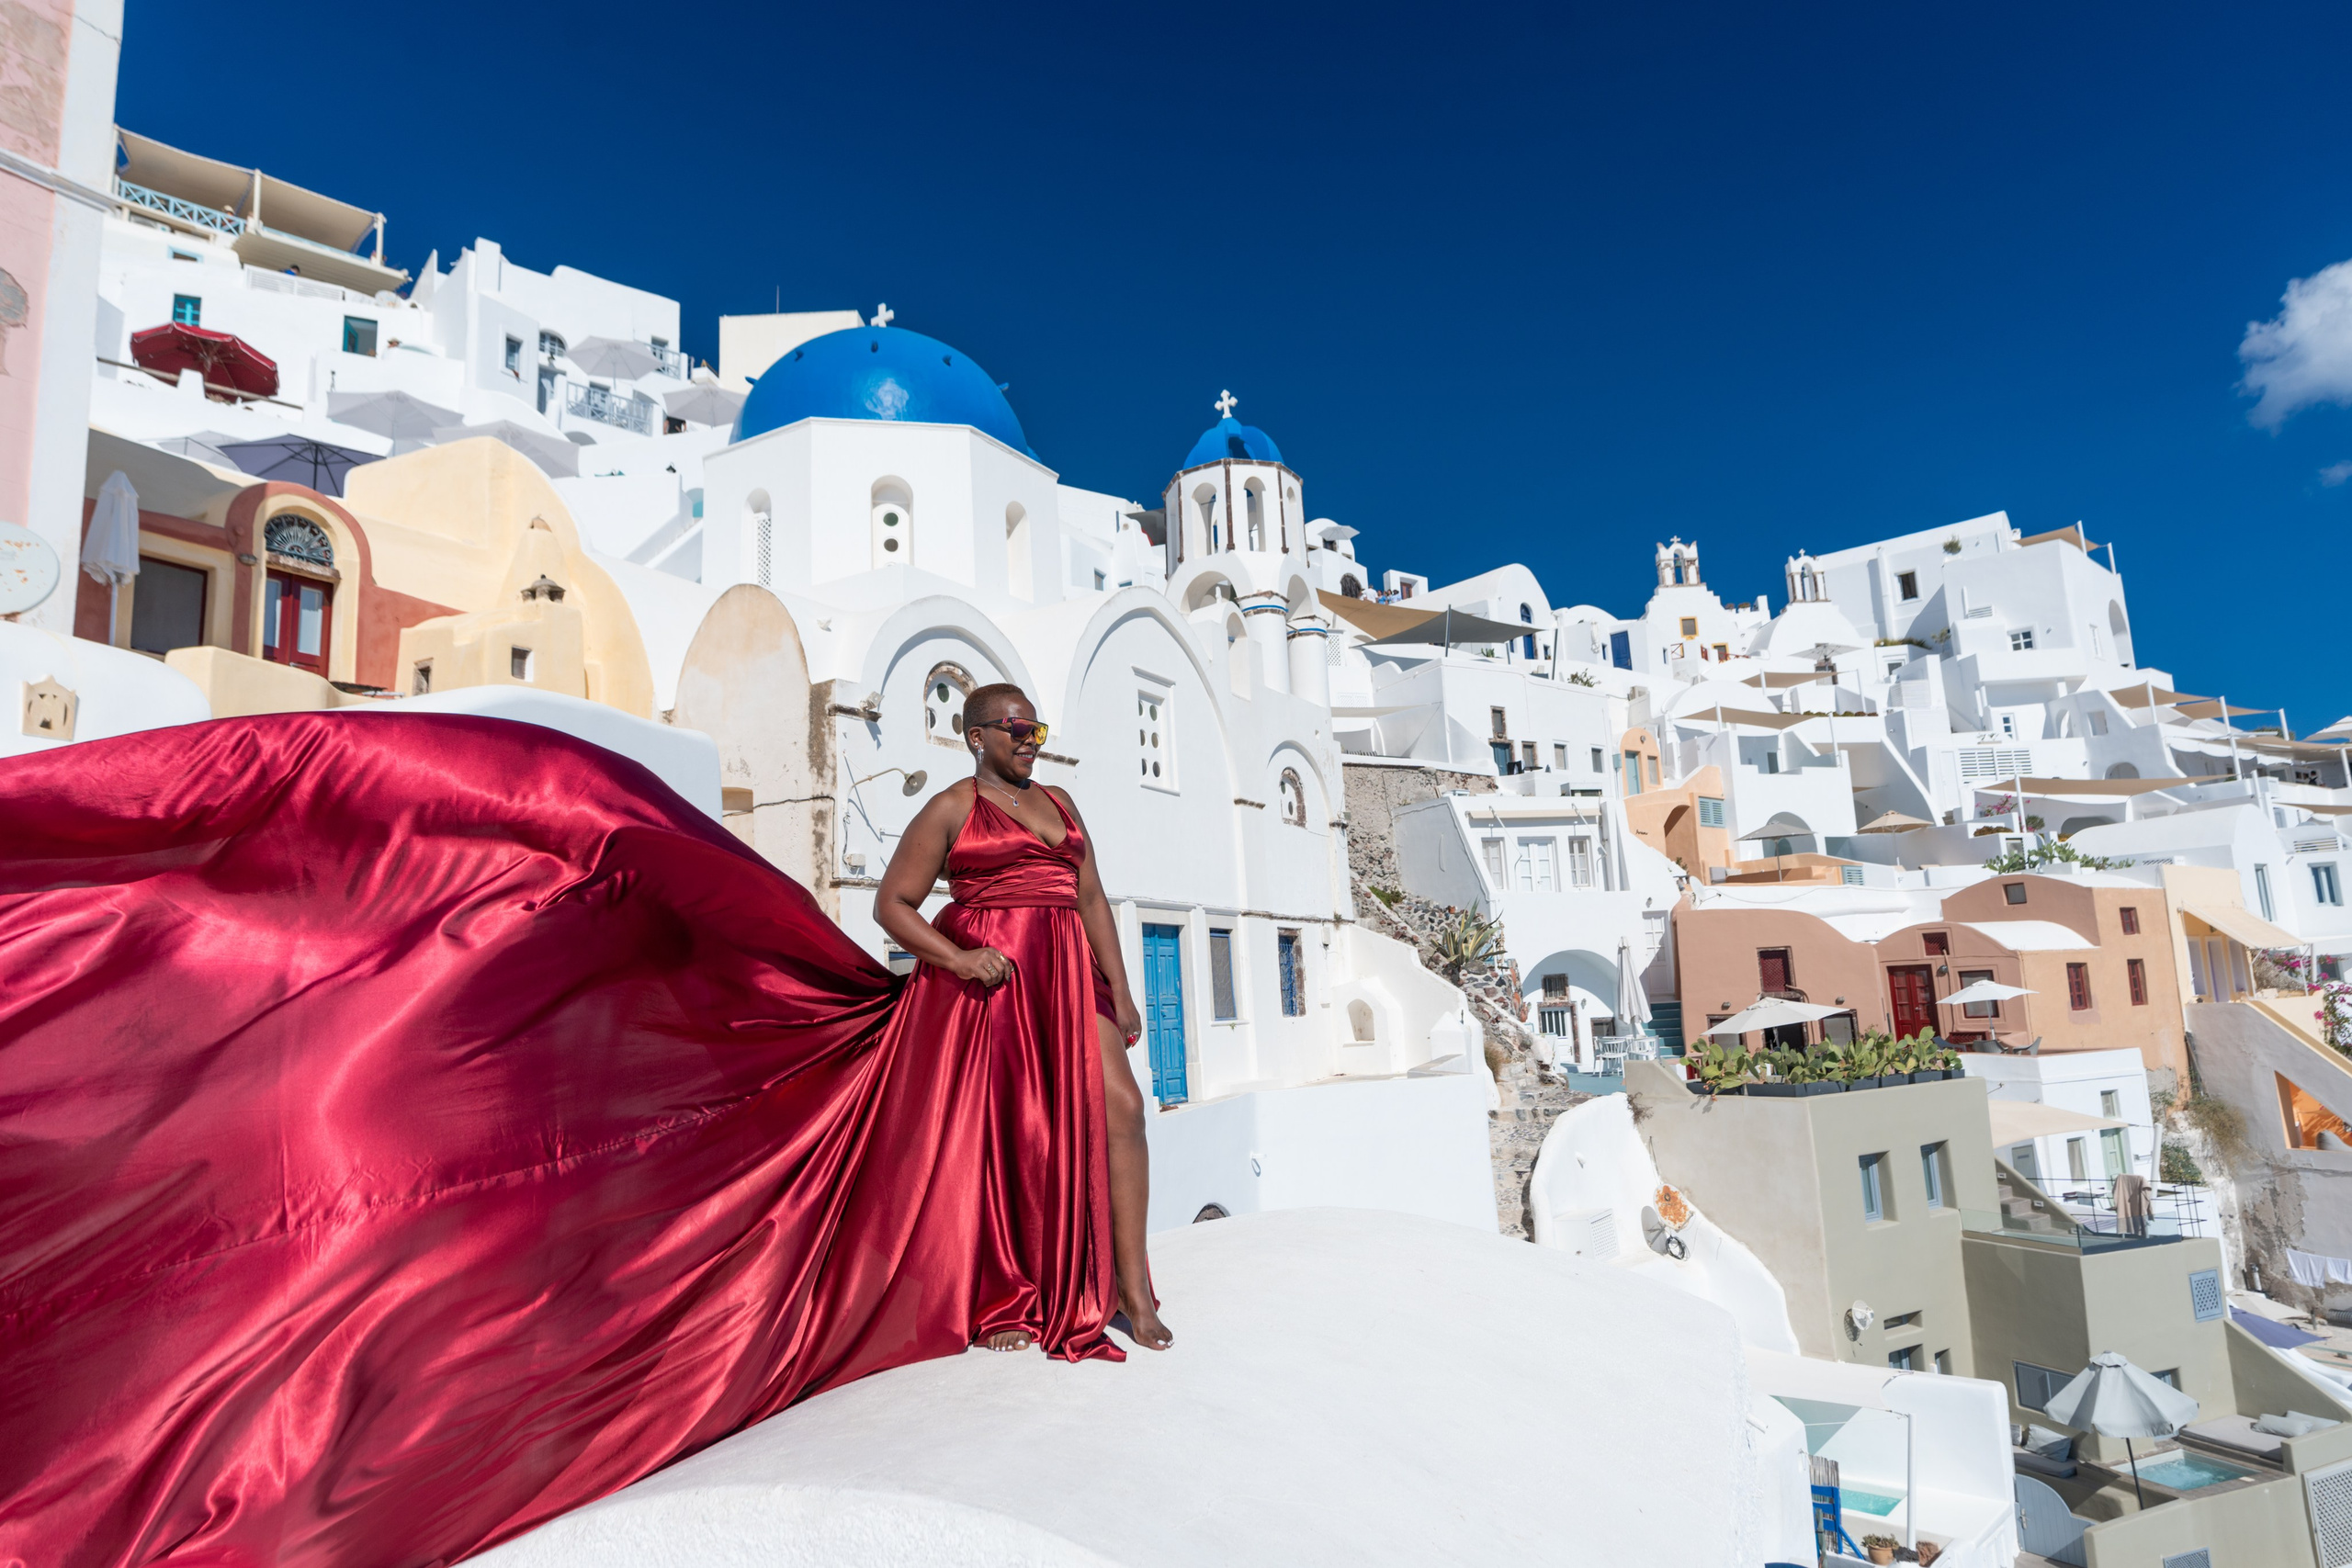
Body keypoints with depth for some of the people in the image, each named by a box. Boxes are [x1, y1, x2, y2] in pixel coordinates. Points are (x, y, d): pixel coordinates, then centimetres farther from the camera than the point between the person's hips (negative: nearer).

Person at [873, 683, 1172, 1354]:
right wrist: (956, 959, -17)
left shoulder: (1057, 802, 18)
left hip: (1065, 974, 5)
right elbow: (892, 903, -1)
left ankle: (1133, 1286, -1)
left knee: (1122, 1104, -9)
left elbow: (1091, 898, 15)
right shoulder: (951, 808, 2)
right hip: (987, 976, -5)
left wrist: (1120, 990, 8)